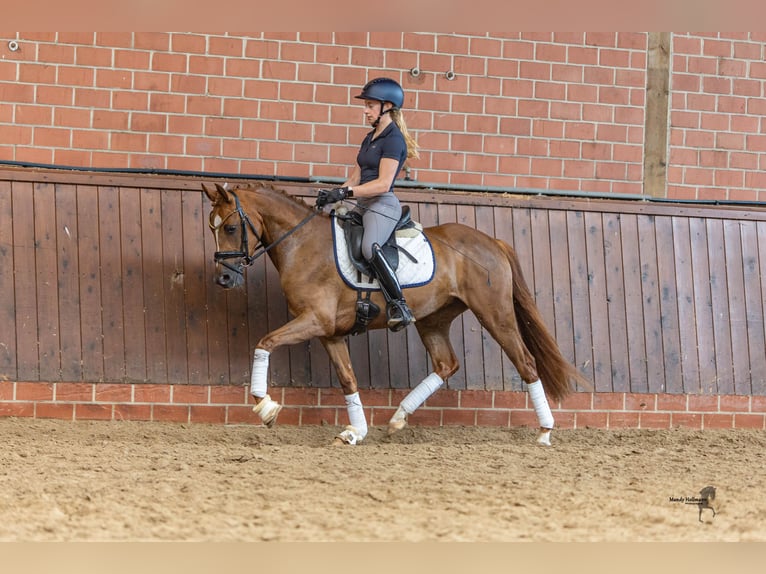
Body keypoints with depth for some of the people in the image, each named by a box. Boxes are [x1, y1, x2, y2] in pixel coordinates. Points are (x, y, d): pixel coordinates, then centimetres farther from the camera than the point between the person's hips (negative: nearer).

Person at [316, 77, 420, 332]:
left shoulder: (393, 139, -9)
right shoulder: (370, 138, 19)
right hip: (363, 206, 11)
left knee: (369, 248, -35)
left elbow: (383, 183, -18)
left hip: (383, 205, -11)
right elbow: (355, 177, 18)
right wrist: (333, 195, 1)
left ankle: (399, 307, -34)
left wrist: (345, 192, -21)